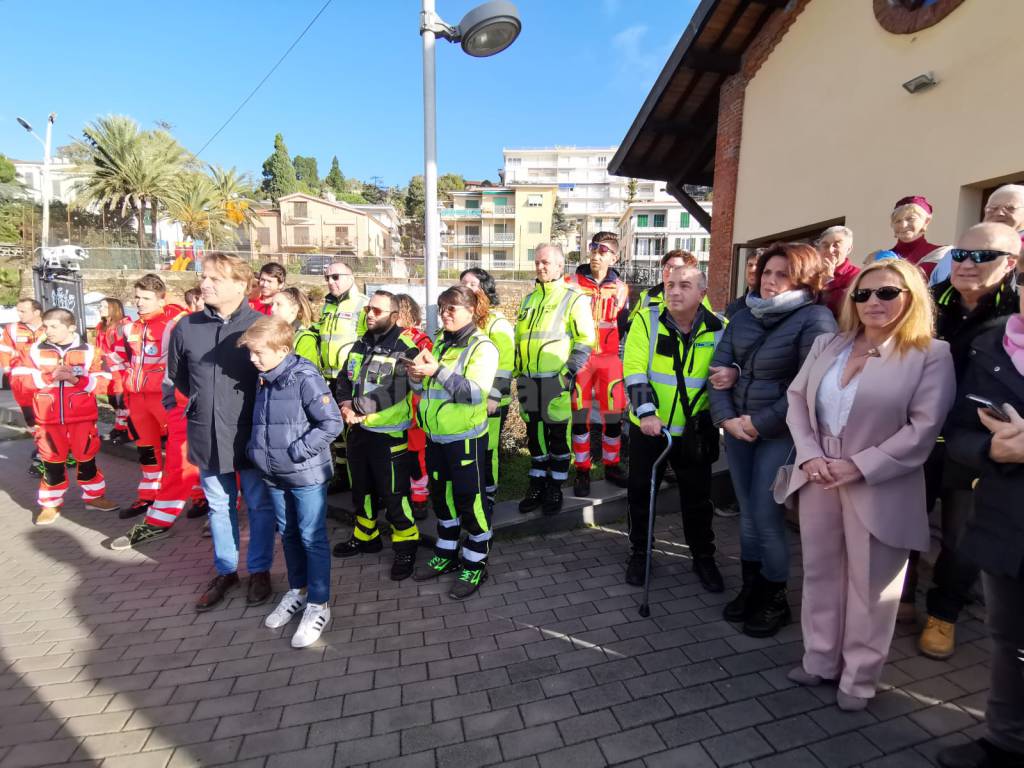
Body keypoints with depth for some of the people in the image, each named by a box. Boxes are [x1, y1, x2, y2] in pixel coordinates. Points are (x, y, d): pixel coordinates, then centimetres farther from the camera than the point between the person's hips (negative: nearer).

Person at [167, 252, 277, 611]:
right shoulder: (186, 327, 0)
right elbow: (176, 375, 16)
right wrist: (203, 401, 11)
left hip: (251, 432, -3)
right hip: (207, 435, 4)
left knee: (259, 506, 11)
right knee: (219, 506, 18)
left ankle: (260, 570, 30)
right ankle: (225, 570, 36)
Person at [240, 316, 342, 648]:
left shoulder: (305, 377, -18)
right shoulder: (264, 380, 6)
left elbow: (332, 423, -21)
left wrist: (297, 451, -20)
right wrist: (255, 448, 6)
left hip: (307, 475, -8)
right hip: (274, 475, 8)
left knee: (312, 539, 3)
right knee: (288, 535, 20)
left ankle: (318, 605, 17)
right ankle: (297, 591, 38)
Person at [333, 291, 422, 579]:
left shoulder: (406, 349, -14)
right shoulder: (361, 344, 10)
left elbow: (407, 398, -23)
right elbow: (343, 381, 16)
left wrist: (368, 418, -21)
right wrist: (345, 406, -4)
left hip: (389, 435, -8)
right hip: (357, 432, 8)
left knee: (393, 493, -1)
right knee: (362, 488, 21)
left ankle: (406, 545, 20)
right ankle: (365, 537, 41)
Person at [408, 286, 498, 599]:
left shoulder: (483, 347, -12)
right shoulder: (439, 343, 9)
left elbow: (476, 393, -25)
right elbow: (426, 387, 13)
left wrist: (438, 370, -31)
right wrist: (416, 378, -10)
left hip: (465, 438, -7)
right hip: (435, 436, 7)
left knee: (470, 500, 5)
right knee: (441, 496, 19)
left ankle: (475, 565, 23)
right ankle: (446, 555, 37)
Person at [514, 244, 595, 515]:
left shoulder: (574, 298, -2)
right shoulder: (529, 298, 17)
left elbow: (585, 339, -8)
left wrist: (569, 373, -14)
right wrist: (518, 371, 17)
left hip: (556, 380, -5)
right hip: (529, 380, 6)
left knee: (558, 435, 3)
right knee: (534, 433, 12)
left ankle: (555, 489, 17)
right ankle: (537, 485, 25)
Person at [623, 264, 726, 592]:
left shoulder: (718, 328, -5)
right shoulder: (647, 320, -10)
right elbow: (634, 369, -17)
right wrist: (645, 411, -27)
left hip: (695, 431, 1)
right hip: (648, 426, -1)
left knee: (698, 498, 15)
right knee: (640, 493, 12)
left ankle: (703, 558, 37)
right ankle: (639, 553, 34)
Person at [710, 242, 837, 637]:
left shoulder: (815, 319, -10)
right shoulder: (743, 317, 8)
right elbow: (718, 367, 3)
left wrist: (761, 423, -15)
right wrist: (726, 418, -9)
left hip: (781, 432, -5)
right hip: (738, 428, 5)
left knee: (766, 516, 0)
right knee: (747, 512, 13)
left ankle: (775, 600, 21)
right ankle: (751, 587, 29)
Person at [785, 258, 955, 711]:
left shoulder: (931, 354, -6)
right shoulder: (827, 344, 9)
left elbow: (922, 429, -13)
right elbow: (796, 399, 6)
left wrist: (858, 467, -19)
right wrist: (809, 455, -8)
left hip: (878, 488, -4)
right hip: (818, 479, 5)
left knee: (869, 587, 10)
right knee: (820, 574, 16)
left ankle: (859, 678, 30)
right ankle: (820, 661, 35)